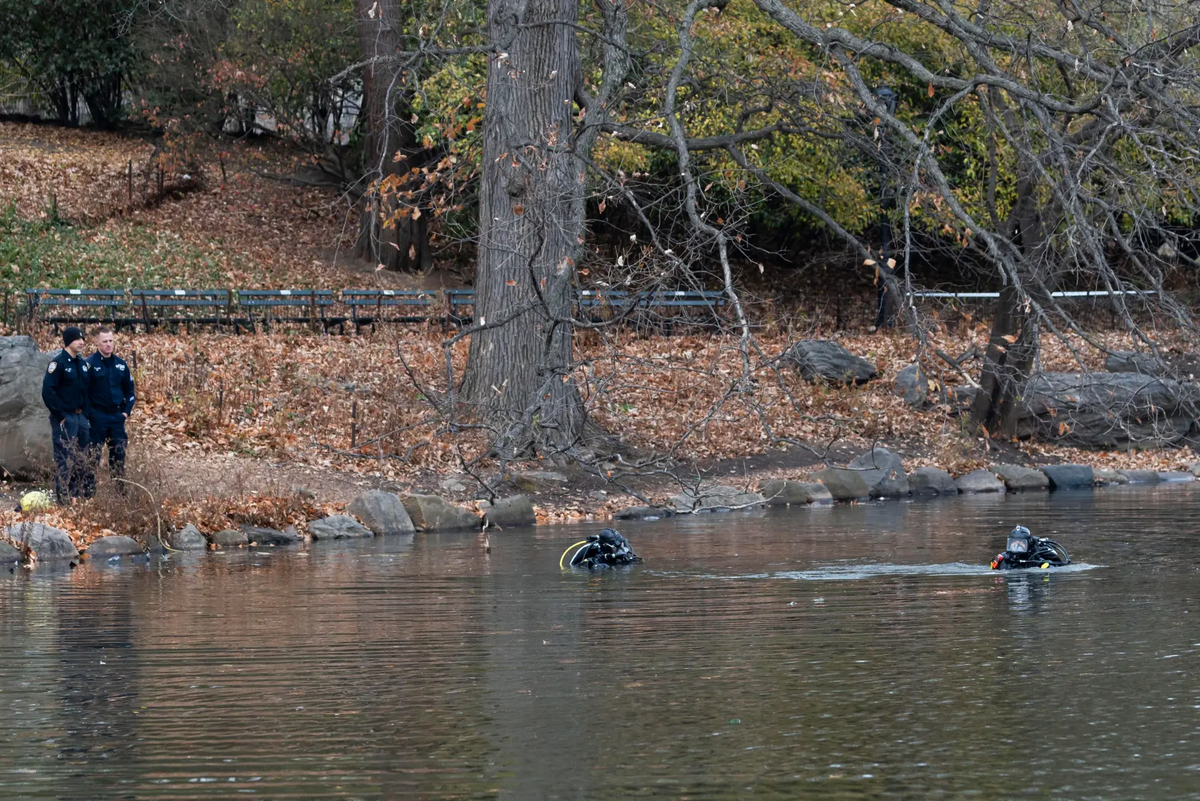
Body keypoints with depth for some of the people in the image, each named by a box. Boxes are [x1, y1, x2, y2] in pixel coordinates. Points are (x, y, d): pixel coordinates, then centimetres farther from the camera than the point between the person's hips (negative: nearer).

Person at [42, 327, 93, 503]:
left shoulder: (83, 364, 14)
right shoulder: (58, 363, -10)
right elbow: (48, 391, -16)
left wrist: (86, 413, 11)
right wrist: (60, 416, -17)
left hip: (81, 417, 8)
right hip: (65, 419, -8)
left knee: (83, 459, 9)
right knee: (65, 459, -7)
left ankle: (84, 492, 15)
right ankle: (63, 497, -4)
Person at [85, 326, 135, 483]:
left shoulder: (120, 364, 9)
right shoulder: (89, 364, -7)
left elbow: (129, 389, 17)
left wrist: (126, 411, 6)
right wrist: (87, 414, -12)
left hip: (117, 416, 5)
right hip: (97, 415, -5)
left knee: (118, 453, 6)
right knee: (93, 454, -3)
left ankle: (119, 487, 12)